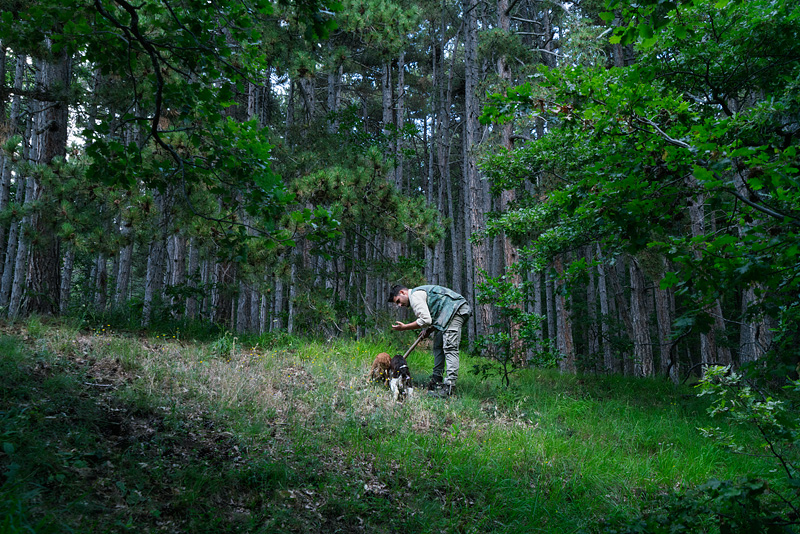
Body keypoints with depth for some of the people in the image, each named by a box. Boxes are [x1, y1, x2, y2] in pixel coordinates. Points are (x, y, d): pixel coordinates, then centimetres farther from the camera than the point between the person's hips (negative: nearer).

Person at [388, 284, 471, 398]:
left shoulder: (415, 295, -8)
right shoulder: (419, 293, 25)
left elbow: (425, 320, -17)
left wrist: (404, 327, -8)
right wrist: (430, 330, 12)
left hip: (456, 309, -11)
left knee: (449, 348, -17)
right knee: (438, 345, 13)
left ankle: (449, 387, -22)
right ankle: (437, 380, 17)